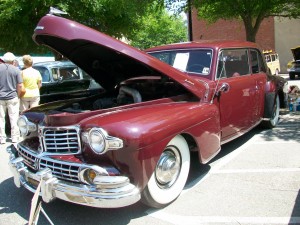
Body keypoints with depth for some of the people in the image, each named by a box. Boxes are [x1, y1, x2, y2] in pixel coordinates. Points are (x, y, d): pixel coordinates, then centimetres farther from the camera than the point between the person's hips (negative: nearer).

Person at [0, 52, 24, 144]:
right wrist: (18, 95, 9)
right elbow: (20, 87, -5)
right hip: (12, 98, -1)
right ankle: (14, 137, 10)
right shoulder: (16, 70, -3)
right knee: (14, 119, 6)